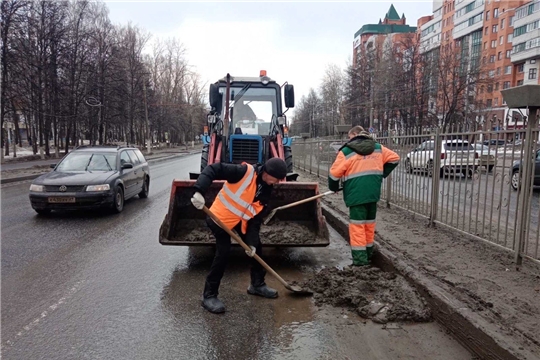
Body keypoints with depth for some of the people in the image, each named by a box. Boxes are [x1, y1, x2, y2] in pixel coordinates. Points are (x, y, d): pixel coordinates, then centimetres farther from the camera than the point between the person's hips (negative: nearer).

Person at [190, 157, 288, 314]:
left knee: (256, 247, 10)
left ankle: (257, 284, 31)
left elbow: (257, 218, -4)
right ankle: (209, 295, 4)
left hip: (241, 219, 8)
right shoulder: (244, 172, -27)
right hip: (220, 217, -8)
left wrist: (252, 242, -11)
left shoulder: (266, 190, -5)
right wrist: (199, 191, -44)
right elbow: (213, 169, -31)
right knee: (223, 253, -11)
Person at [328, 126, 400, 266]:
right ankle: (368, 254, 26)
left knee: (357, 225, -2)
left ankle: (360, 258, -4)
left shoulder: (346, 151, -3)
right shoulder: (378, 148, 11)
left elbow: (334, 173, -4)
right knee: (369, 223, 16)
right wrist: (382, 174, 21)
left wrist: (333, 187, 13)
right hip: (373, 192, 5)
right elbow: (394, 158, 17)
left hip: (356, 194, -5)